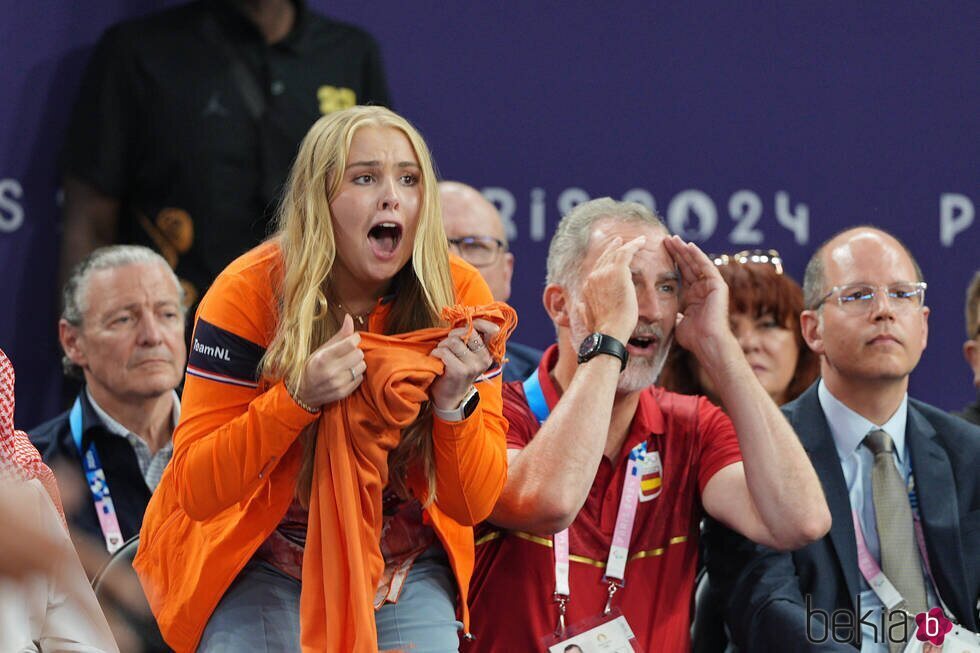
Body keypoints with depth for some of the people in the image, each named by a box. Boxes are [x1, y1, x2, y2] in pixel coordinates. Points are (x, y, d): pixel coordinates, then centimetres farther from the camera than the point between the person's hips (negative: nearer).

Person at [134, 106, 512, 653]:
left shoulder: (459, 298, -11)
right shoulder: (250, 294, -16)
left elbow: (475, 504, -9)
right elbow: (197, 490, -18)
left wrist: (455, 401, -27)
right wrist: (297, 397, -30)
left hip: (404, 567, 2)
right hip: (263, 563, -1)